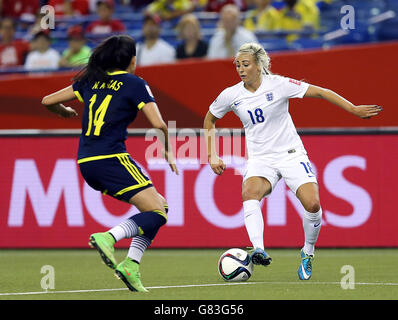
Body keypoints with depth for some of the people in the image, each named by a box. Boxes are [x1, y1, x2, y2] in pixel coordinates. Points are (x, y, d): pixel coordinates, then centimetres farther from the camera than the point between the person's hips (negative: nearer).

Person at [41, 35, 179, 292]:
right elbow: (159, 124, -8)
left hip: (86, 163, 7)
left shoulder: (90, 81, 15)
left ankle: (132, 265, 0)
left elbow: (48, 101, 17)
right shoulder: (135, 84, 0)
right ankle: (108, 237, -27)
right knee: (157, 213, -7)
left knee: (159, 204, 14)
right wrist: (168, 151, 9)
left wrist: (66, 112, 39)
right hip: (111, 158, -7)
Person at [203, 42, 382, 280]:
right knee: (249, 192, -32)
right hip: (260, 160, 2)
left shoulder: (278, 84, -10)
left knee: (312, 204, -22)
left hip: (291, 154, -2)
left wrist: (354, 109, -13)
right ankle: (259, 251, -48)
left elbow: (320, 92, -8)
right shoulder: (231, 95, -1)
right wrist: (212, 156, 9)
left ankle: (308, 253, 6)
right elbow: (209, 121, 17)